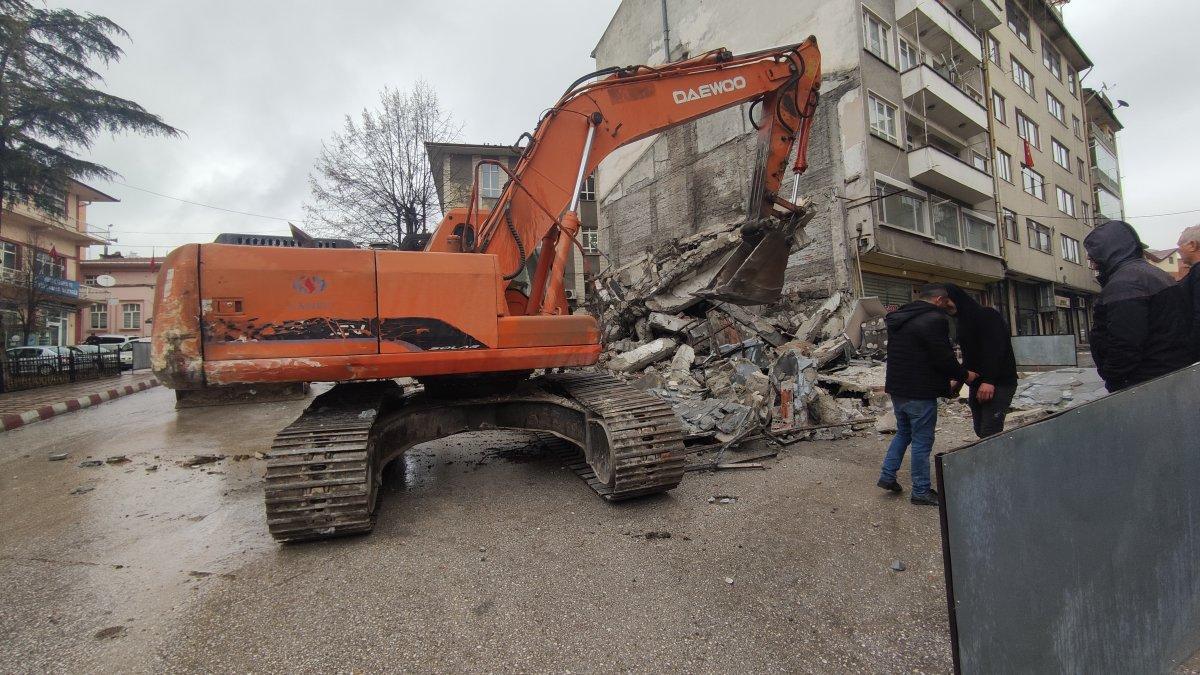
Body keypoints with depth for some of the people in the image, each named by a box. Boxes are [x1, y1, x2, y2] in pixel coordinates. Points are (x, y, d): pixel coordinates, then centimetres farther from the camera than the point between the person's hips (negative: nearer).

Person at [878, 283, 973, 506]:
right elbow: (944, 359, -17)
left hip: (897, 389, 8)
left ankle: (887, 475, 22)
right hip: (920, 393, -8)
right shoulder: (935, 319, -16)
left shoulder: (900, 319, 11)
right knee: (922, 441, 3)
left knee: (903, 433, 23)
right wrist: (965, 375, 1)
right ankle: (921, 491, 13)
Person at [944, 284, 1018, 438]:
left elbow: (995, 349, -20)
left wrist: (989, 380, -28)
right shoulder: (963, 322, 17)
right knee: (980, 431, 6)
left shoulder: (987, 315, -9)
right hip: (976, 384, 8)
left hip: (998, 384, -8)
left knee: (990, 433, -15)